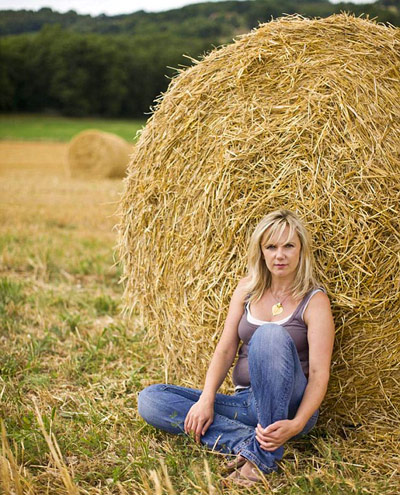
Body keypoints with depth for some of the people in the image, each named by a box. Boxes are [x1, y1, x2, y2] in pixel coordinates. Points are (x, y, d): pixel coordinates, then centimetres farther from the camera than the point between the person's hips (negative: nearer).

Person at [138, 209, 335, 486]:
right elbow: (225, 349, 5)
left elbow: (319, 373, -13)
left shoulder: (315, 300, -5)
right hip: (245, 402, 5)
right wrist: (206, 400, -11)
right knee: (150, 399, -10)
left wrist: (296, 424, -28)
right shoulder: (247, 289, 9)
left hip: (289, 407, -5)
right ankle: (247, 442, -24)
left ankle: (265, 454, -28)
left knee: (271, 334, -33)